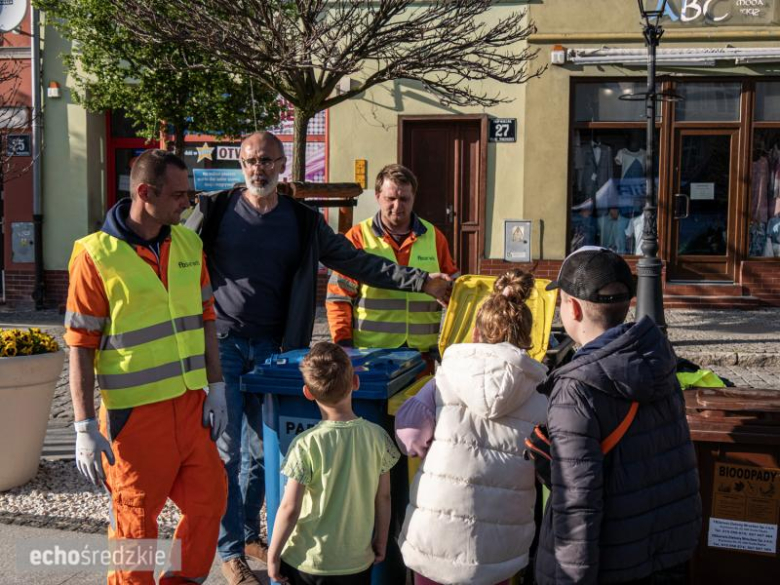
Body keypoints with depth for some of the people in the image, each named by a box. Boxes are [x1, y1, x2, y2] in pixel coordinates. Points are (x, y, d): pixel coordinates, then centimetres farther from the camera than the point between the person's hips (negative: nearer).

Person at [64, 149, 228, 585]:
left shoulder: (189, 243, 5)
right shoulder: (96, 256, -12)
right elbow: (80, 347, -10)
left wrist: (216, 388, 7)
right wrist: (86, 427, -12)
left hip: (190, 403, 6)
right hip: (135, 412, -6)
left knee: (210, 499, 13)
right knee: (136, 518, 6)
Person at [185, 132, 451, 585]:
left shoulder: (303, 222, 5)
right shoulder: (216, 210, -1)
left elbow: (357, 262, 3)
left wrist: (421, 281, -5)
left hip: (268, 347, 3)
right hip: (220, 343, -3)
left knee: (262, 448, 11)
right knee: (227, 450, 0)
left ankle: (250, 535, 31)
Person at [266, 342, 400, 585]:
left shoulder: (305, 446, -20)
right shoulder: (377, 437, -10)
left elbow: (289, 509, -17)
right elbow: (383, 497, 0)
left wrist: (272, 555, -3)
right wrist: (381, 542, 14)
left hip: (308, 562, -3)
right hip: (357, 560, 3)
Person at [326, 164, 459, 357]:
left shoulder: (434, 237, 10)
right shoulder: (357, 237, 2)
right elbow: (338, 296, 1)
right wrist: (343, 343, -7)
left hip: (423, 350, 3)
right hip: (369, 351, -2)